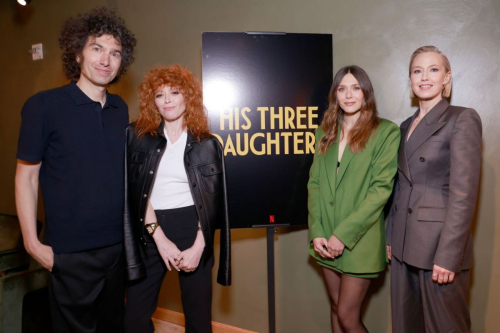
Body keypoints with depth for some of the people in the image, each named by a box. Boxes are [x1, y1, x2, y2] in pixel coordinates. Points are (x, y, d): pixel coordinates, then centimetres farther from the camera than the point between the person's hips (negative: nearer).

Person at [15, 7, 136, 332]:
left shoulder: (121, 109, 5)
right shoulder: (44, 105, -9)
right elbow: (26, 176, -6)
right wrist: (32, 242, -9)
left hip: (119, 245, 5)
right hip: (70, 253, -4)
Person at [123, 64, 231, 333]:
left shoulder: (206, 144, 2)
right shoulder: (139, 136, 2)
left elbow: (210, 199, 0)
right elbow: (136, 191, -4)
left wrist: (198, 246, -8)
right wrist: (160, 238, -11)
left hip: (193, 229, 0)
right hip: (150, 232, 1)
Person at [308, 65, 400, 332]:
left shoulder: (385, 132, -7)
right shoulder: (325, 132, 9)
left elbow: (381, 189, -13)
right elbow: (314, 182, 5)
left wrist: (343, 234, -16)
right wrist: (316, 232, -6)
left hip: (360, 241, -5)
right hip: (327, 242, 5)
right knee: (336, 309, 17)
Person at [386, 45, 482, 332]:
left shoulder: (462, 119, -7)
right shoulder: (407, 126, 13)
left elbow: (463, 193, -14)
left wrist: (447, 255, -18)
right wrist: (390, 238, 11)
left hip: (439, 246, -6)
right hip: (404, 245, 6)